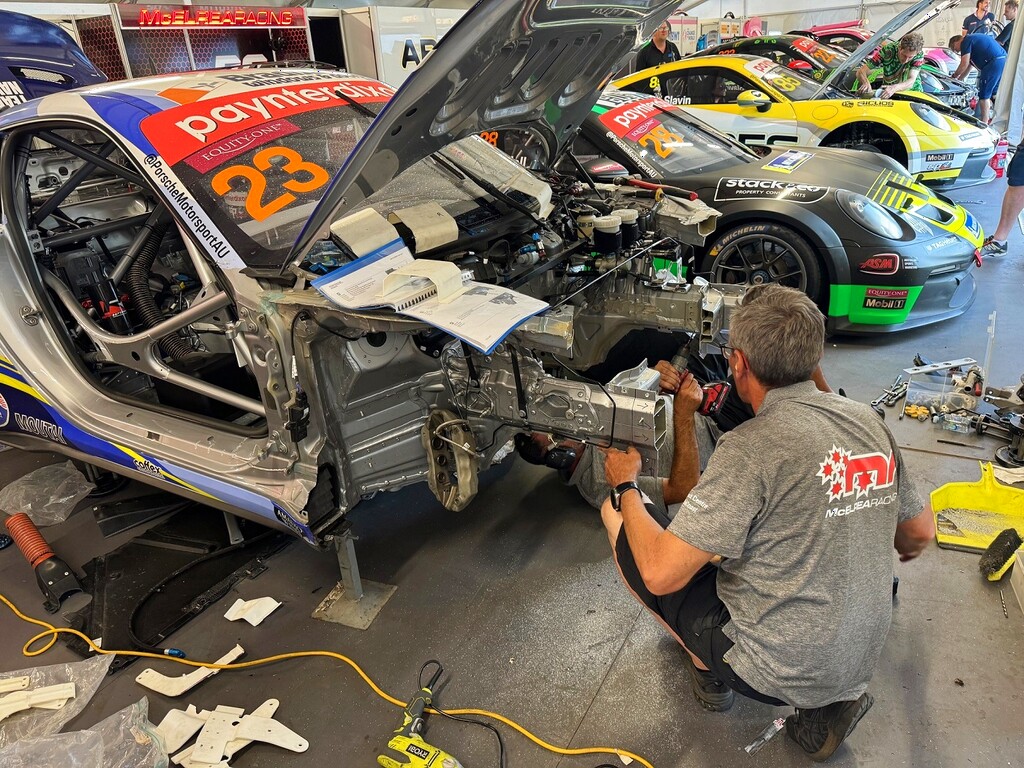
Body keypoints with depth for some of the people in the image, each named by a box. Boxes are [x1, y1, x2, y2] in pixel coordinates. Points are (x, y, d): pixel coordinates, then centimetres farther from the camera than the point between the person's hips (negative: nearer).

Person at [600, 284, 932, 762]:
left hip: (773, 670, -7)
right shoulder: (868, 422, -3)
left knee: (615, 513, -4)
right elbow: (920, 533, 12)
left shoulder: (754, 445, -24)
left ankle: (708, 668, 12)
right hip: (860, 662, 7)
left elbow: (660, 575, -24)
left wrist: (625, 484, -8)